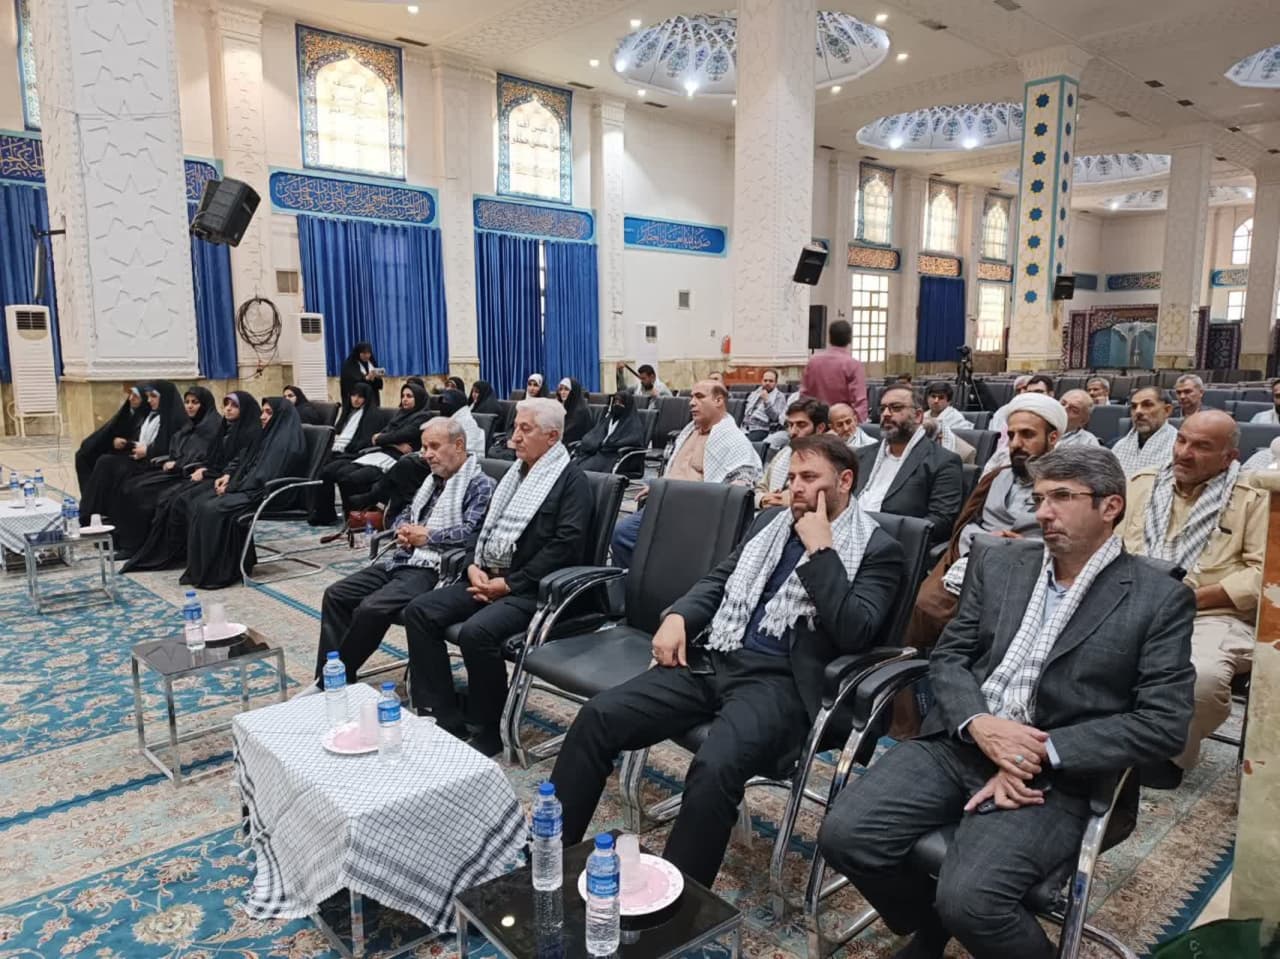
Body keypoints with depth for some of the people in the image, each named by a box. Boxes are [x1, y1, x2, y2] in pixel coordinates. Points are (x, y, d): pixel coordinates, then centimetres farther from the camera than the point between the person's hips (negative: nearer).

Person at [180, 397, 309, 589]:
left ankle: (219, 571, -15)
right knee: (203, 507, -9)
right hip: (253, 489, 9)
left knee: (213, 510, -24)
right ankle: (202, 568, -8)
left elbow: (267, 475, -19)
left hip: (269, 495, -9)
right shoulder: (271, 436, 19)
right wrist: (229, 477, 4)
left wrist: (233, 487, -13)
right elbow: (248, 466, 22)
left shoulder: (288, 441, -12)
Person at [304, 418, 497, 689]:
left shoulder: (480, 485, -7)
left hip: (432, 568, -9)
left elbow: (472, 533, -21)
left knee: (371, 608, -26)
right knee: (335, 595, 0)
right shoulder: (432, 479, 21)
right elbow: (404, 514, 28)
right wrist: (403, 530, 4)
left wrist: (427, 536, -11)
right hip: (400, 559, 9)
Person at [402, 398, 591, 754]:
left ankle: (487, 729, -9)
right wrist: (474, 566, 1)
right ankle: (443, 717, -3)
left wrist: (509, 583, -17)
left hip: (528, 589, -8)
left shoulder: (572, 480, -7)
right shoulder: (515, 472, 18)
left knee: (476, 631, -31)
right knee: (419, 611, -8)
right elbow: (485, 525, 21)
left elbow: (565, 545, -17)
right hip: (486, 577, 8)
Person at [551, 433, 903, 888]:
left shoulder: (878, 550, 1)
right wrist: (678, 615, 2)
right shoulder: (771, 521, 19)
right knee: (598, 716, -11)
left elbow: (854, 633, -13)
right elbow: (719, 578, 21)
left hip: (780, 683, -6)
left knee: (714, 768, -34)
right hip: (712, 660, 6)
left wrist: (819, 549, -13)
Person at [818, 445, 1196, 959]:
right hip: (958, 743, 4)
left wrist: (1041, 752, -15)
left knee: (968, 897, -27)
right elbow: (948, 656, 9)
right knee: (845, 834, -14)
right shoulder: (997, 560, 11)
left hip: (1056, 776, -4)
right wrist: (977, 724, -12)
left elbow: (1163, 722, -6)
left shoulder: (1159, 597, -1)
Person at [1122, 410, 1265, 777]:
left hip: (1212, 618, -2)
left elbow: (1264, 571, -3)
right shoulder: (1141, 483, 16)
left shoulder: (1253, 499, 6)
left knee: (1202, 677, -35)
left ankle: (1174, 756, -2)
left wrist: (1196, 598, -12)